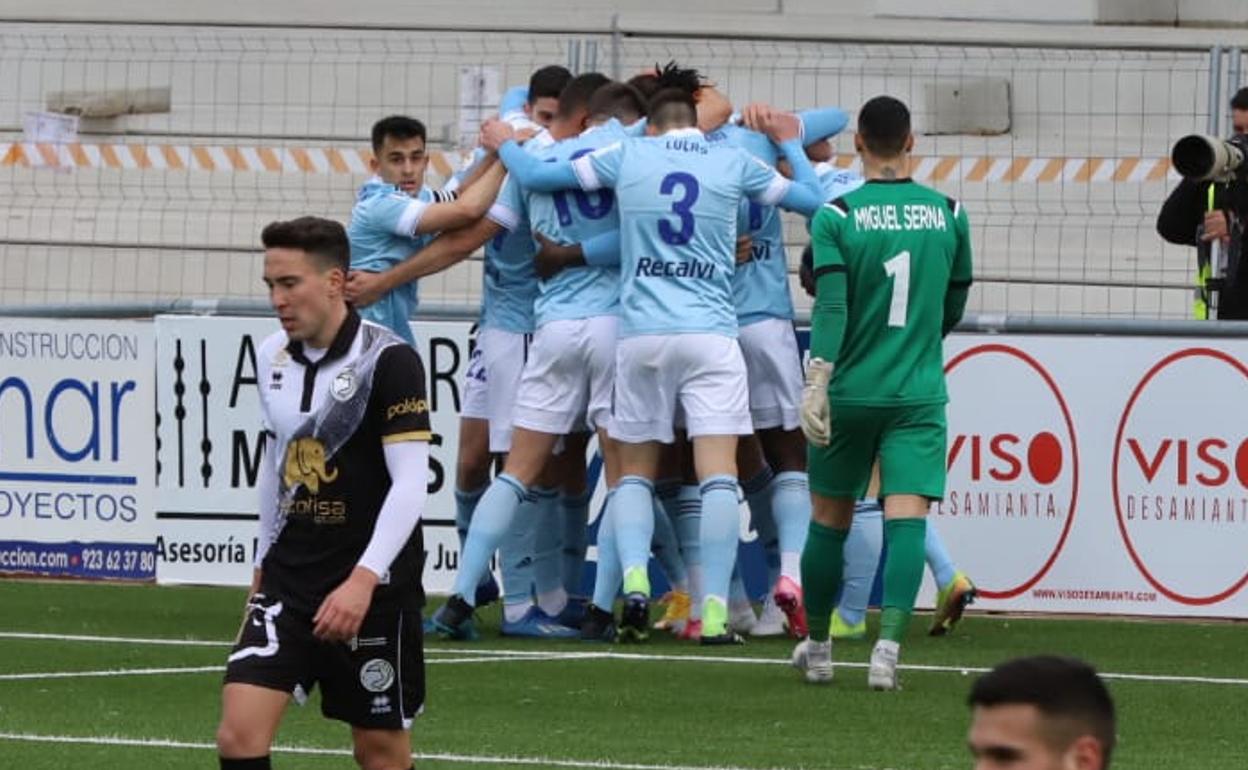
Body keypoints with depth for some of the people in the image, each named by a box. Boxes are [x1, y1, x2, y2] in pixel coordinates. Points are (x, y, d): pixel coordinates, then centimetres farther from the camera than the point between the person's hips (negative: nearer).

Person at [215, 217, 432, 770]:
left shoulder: (388, 359, -14)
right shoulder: (272, 357, 6)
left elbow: (410, 485, -19)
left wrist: (364, 579, -28)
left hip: (374, 586, -5)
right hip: (289, 579, 5)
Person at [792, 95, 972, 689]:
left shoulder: (836, 216, -6)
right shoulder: (949, 214, 3)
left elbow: (830, 306, -16)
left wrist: (817, 380, -20)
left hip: (848, 393, -1)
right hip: (918, 395, 1)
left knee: (830, 521, 13)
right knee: (906, 518, -7)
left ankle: (817, 648, 25)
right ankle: (888, 649, -23)